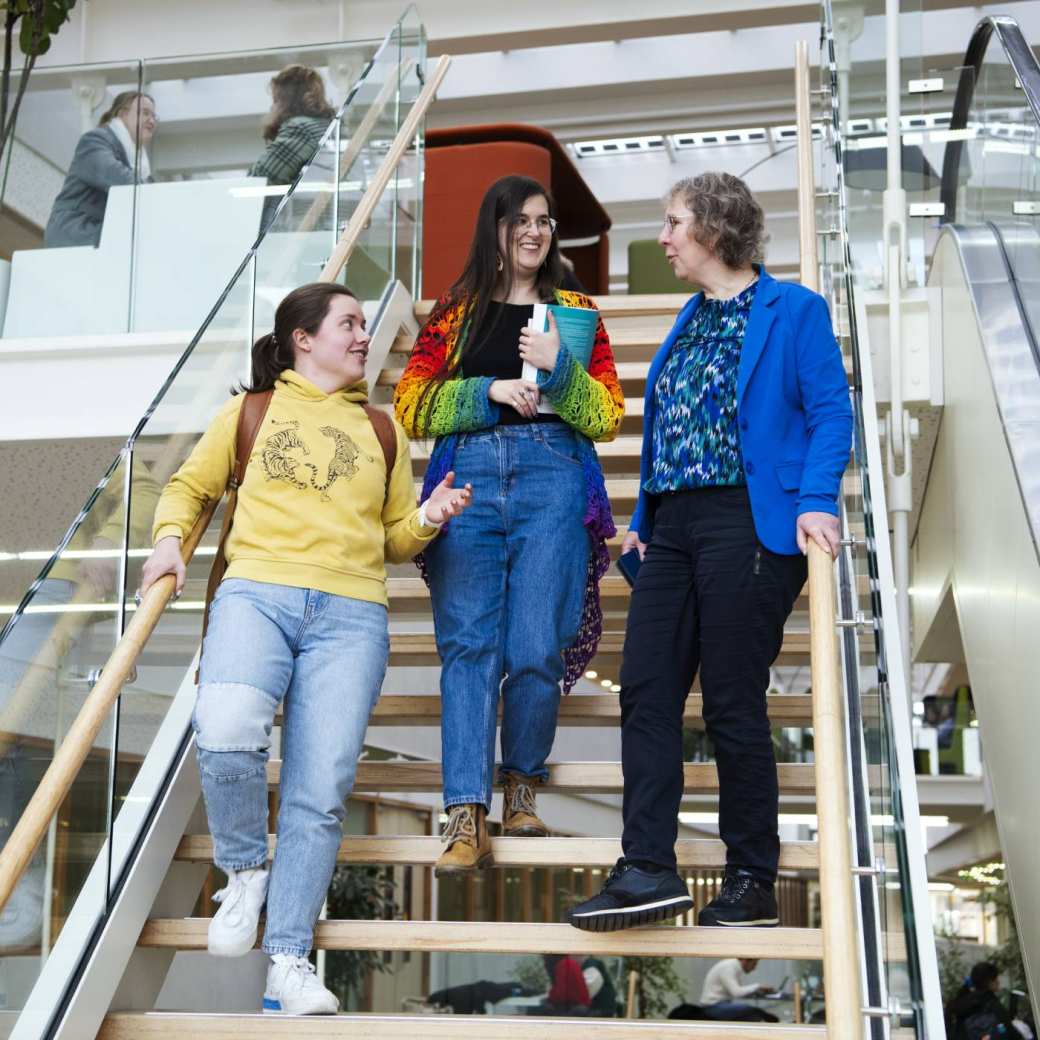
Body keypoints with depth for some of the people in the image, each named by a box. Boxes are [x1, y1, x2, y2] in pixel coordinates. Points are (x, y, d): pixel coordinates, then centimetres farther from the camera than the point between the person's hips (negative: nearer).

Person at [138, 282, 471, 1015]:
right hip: (257, 594, -1)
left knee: (320, 789, -10)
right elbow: (190, 486, 24)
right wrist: (171, 537, 5)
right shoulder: (250, 413, 18)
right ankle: (245, 872, -3)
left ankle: (288, 962, -3)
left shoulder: (380, 429, 24)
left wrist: (430, 518, 4)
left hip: (350, 612, 2)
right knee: (227, 733, -30)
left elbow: (396, 538, 25)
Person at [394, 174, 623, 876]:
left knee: (536, 650, -8)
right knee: (468, 646, -11)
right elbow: (410, 408, 9)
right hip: (467, 478, 0)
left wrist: (559, 369, -6)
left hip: (552, 479, 0)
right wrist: (490, 391, -3)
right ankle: (468, 819, -14)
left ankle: (523, 783, 15)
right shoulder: (455, 312, 18)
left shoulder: (573, 311, 18)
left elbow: (608, 418, 11)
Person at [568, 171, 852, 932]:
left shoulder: (794, 311, -2)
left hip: (747, 523, -8)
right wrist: (643, 519, 16)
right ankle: (648, 870, 0)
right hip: (675, 526, 8)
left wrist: (816, 501, -22)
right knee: (646, 692, -1)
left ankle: (752, 884, 10)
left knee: (733, 704, -3)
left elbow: (832, 413, -8)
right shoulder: (691, 319, 20)